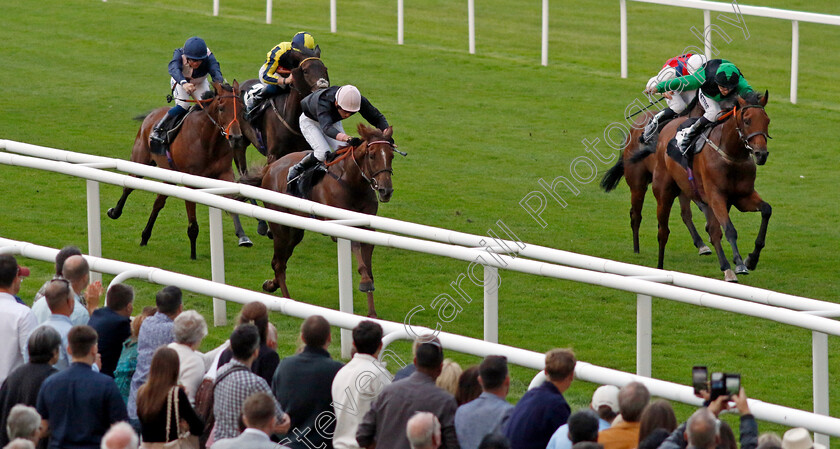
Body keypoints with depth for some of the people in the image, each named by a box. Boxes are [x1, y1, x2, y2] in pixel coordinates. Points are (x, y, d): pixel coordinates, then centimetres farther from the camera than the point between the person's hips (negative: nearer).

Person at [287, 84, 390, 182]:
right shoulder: (324, 102, -48)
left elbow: (378, 118, -25)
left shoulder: (359, 101, -33)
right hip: (310, 121, -5)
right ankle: (297, 169, -1)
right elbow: (326, 128, -63)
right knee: (323, 153, -24)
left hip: (333, 122, 5)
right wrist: (348, 139, -80)